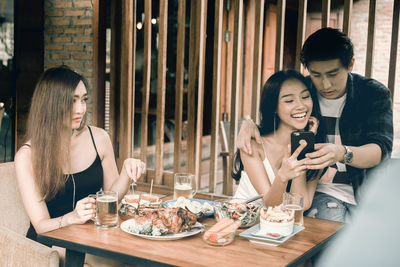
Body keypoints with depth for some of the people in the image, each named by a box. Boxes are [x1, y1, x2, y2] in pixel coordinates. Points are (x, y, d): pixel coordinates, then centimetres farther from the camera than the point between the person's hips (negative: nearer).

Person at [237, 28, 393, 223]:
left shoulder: (375, 93, -4)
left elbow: (382, 149, -16)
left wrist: (342, 153, -38)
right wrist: (248, 124, -10)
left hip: (367, 193, 0)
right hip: (320, 191, 0)